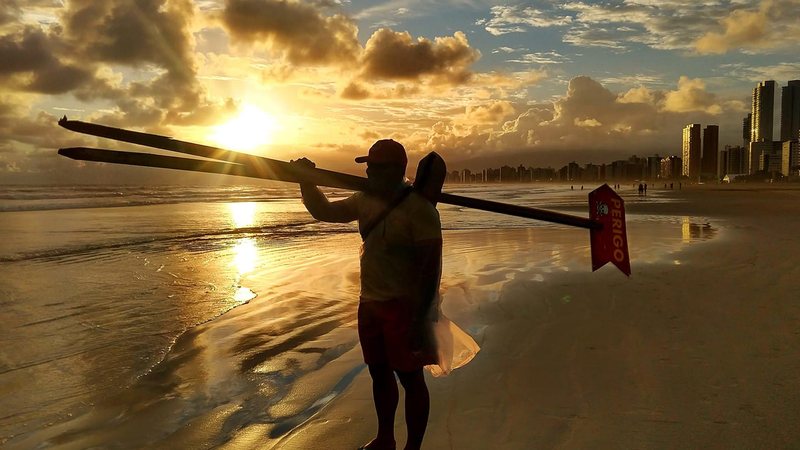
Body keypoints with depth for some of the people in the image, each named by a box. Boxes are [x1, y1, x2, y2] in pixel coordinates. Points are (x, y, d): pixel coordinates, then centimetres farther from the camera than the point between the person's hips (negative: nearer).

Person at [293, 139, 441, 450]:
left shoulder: (418, 208, -18)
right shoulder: (365, 201, 5)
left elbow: (432, 266, -20)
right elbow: (323, 212, 17)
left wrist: (421, 318, -22)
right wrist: (306, 181, 2)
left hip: (404, 307, -8)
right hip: (370, 304, 8)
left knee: (410, 378, 5)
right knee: (379, 374, 19)